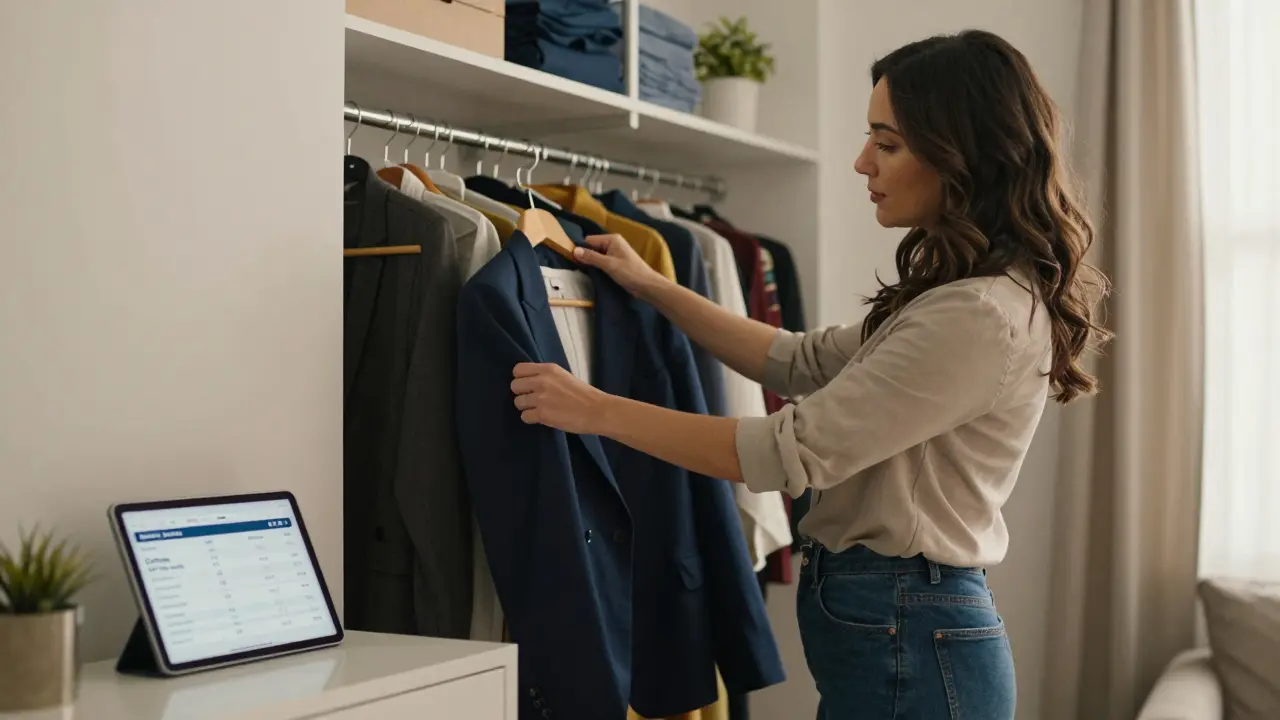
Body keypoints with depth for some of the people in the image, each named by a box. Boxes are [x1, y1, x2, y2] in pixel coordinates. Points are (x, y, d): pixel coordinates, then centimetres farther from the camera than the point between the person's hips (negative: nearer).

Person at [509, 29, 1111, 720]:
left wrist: (598, 410, -15)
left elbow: (794, 450, -22)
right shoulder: (955, 294, 9)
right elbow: (806, 362, 16)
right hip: (896, 621, 9)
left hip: (904, 640, -9)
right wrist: (653, 288, 14)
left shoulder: (985, 317, -23)